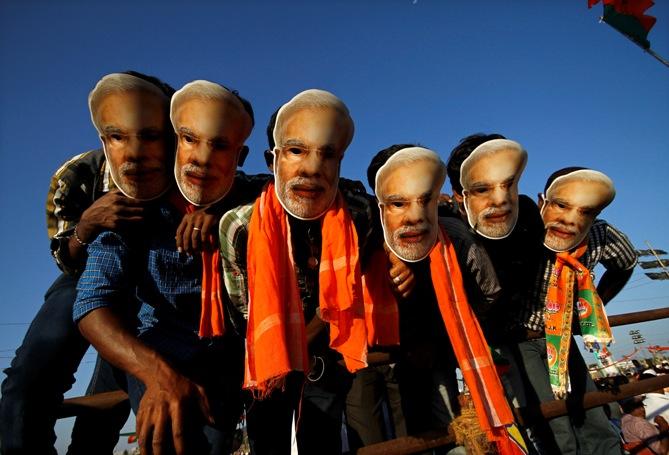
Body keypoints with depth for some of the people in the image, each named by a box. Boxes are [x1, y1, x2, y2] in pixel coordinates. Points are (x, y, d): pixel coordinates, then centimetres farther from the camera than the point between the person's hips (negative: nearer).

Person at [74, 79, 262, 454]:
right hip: (161, 352, -1)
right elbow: (94, 303, -17)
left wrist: (223, 218, -25)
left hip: (234, 350, 2)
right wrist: (157, 372, -35)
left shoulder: (251, 196, -5)